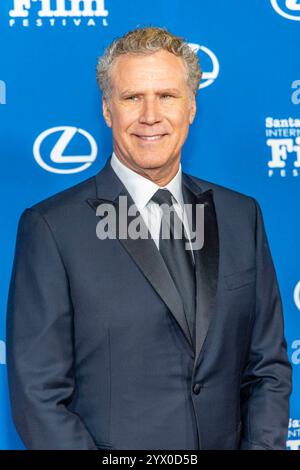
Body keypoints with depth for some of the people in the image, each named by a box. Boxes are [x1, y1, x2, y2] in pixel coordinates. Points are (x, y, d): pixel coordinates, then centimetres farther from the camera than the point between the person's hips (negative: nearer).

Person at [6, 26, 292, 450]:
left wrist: (262, 445, -10)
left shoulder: (242, 216, 0)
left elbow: (268, 367, 3)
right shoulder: (51, 228, -13)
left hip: (228, 441, 4)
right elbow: (38, 394, -13)